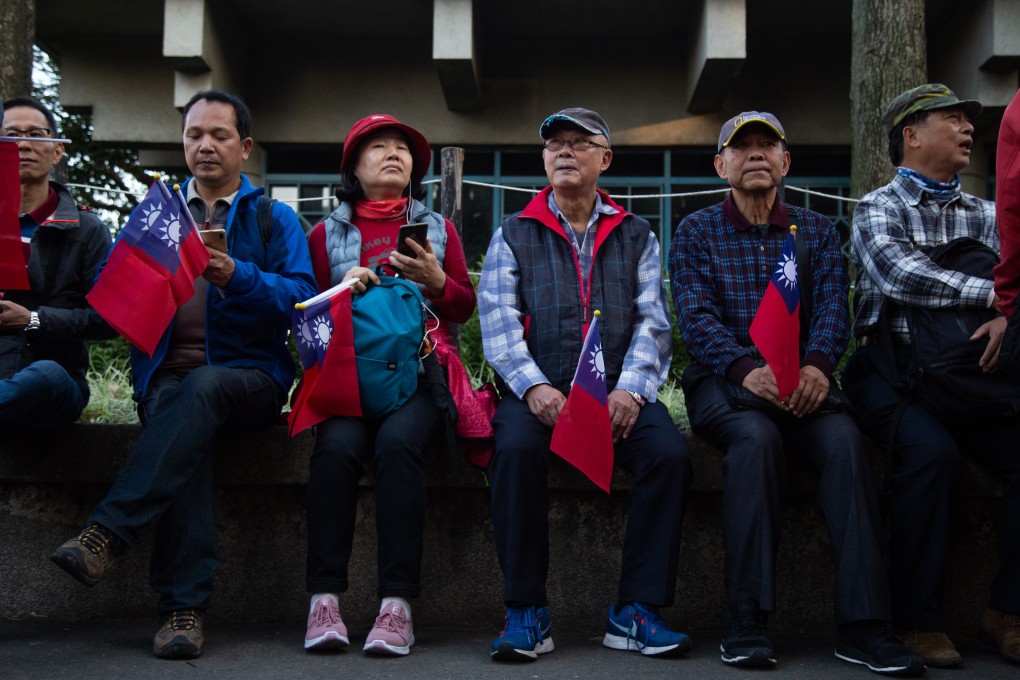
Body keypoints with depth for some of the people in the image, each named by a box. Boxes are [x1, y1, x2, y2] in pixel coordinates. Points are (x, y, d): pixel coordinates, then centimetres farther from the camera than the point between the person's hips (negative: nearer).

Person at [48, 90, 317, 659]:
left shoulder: (274, 218, 14)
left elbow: (301, 296, -1)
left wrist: (237, 277, -19)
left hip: (248, 374, -1)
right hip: (168, 372, 1)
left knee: (202, 388, -37)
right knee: (188, 431, -34)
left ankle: (107, 534, -41)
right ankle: (184, 607, -36)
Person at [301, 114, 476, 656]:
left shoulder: (438, 228, 22)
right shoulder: (327, 233, 20)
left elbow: (465, 308, 18)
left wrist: (436, 281, -2)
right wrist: (342, 290, -5)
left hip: (420, 368, 0)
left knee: (397, 442, -32)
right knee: (337, 445, -31)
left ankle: (397, 605, -34)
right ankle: (324, 600, -30)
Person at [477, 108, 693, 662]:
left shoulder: (636, 236, 18)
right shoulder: (513, 236, 15)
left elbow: (652, 322, 6)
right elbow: (498, 323, 1)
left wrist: (631, 389, -13)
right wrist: (533, 386, -18)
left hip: (618, 389, 1)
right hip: (538, 387, -1)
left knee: (670, 452, -28)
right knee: (515, 448, -33)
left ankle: (636, 611, -16)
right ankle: (526, 612, -21)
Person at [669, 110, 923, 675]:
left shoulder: (817, 231, 16)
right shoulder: (696, 232, 9)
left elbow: (833, 308, 1)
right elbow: (696, 316, -5)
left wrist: (817, 364, -23)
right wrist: (747, 369, -25)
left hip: (803, 383, 2)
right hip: (722, 383, -2)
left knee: (843, 438, -31)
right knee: (757, 437, -35)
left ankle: (862, 625, -31)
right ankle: (746, 623, -31)